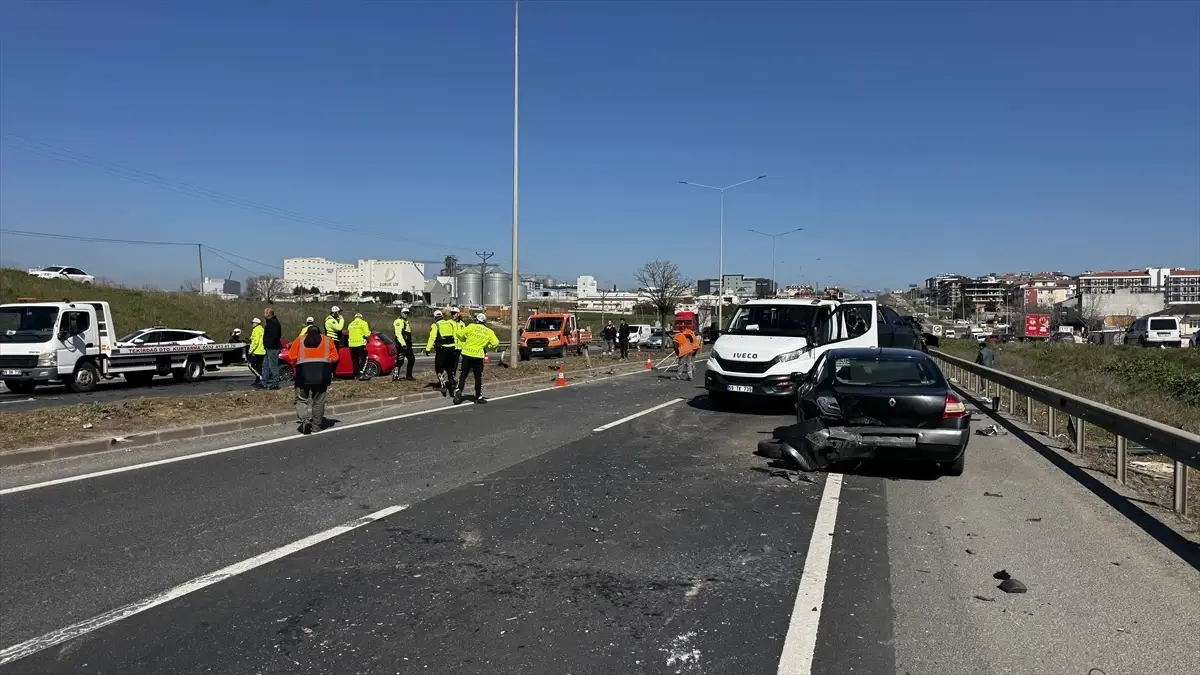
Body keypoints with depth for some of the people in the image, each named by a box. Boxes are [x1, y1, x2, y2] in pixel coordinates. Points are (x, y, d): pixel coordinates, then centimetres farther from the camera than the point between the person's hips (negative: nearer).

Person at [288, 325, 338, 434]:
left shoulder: (300, 340, 15)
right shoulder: (327, 340, 16)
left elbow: (292, 357, 4)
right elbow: (334, 358, 7)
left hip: (304, 372, -1)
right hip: (322, 372, 1)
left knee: (301, 399, 8)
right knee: (318, 400, 9)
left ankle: (304, 420, -12)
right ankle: (316, 425, 13)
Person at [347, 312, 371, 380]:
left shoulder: (351, 324, 16)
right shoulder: (363, 323, -2)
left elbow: (349, 333, 12)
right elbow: (367, 334, -9)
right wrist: (369, 331, 12)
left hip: (351, 345, 6)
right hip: (360, 344, -6)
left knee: (355, 360, 12)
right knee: (364, 359, -3)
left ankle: (356, 375, 12)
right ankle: (361, 373, -16)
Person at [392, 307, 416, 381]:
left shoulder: (406, 322, 22)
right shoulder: (399, 322, -10)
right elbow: (398, 334, -21)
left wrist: (410, 343, 25)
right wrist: (403, 344, -27)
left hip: (407, 345, 10)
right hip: (401, 345, -10)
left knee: (412, 359, 9)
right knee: (400, 361, -8)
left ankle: (409, 375, 14)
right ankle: (395, 375, -2)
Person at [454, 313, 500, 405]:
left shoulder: (471, 327, -1)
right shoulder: (489, 332, 4)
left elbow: (460, 335, -1)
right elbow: (495, 343, -2)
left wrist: (464, 341, 18)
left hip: (467, 354, 0)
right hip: (478, 356, 0)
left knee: (463, 374, 10)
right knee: (478, 377, 8)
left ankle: (459, 390, -7)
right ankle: (479, 397, 11)